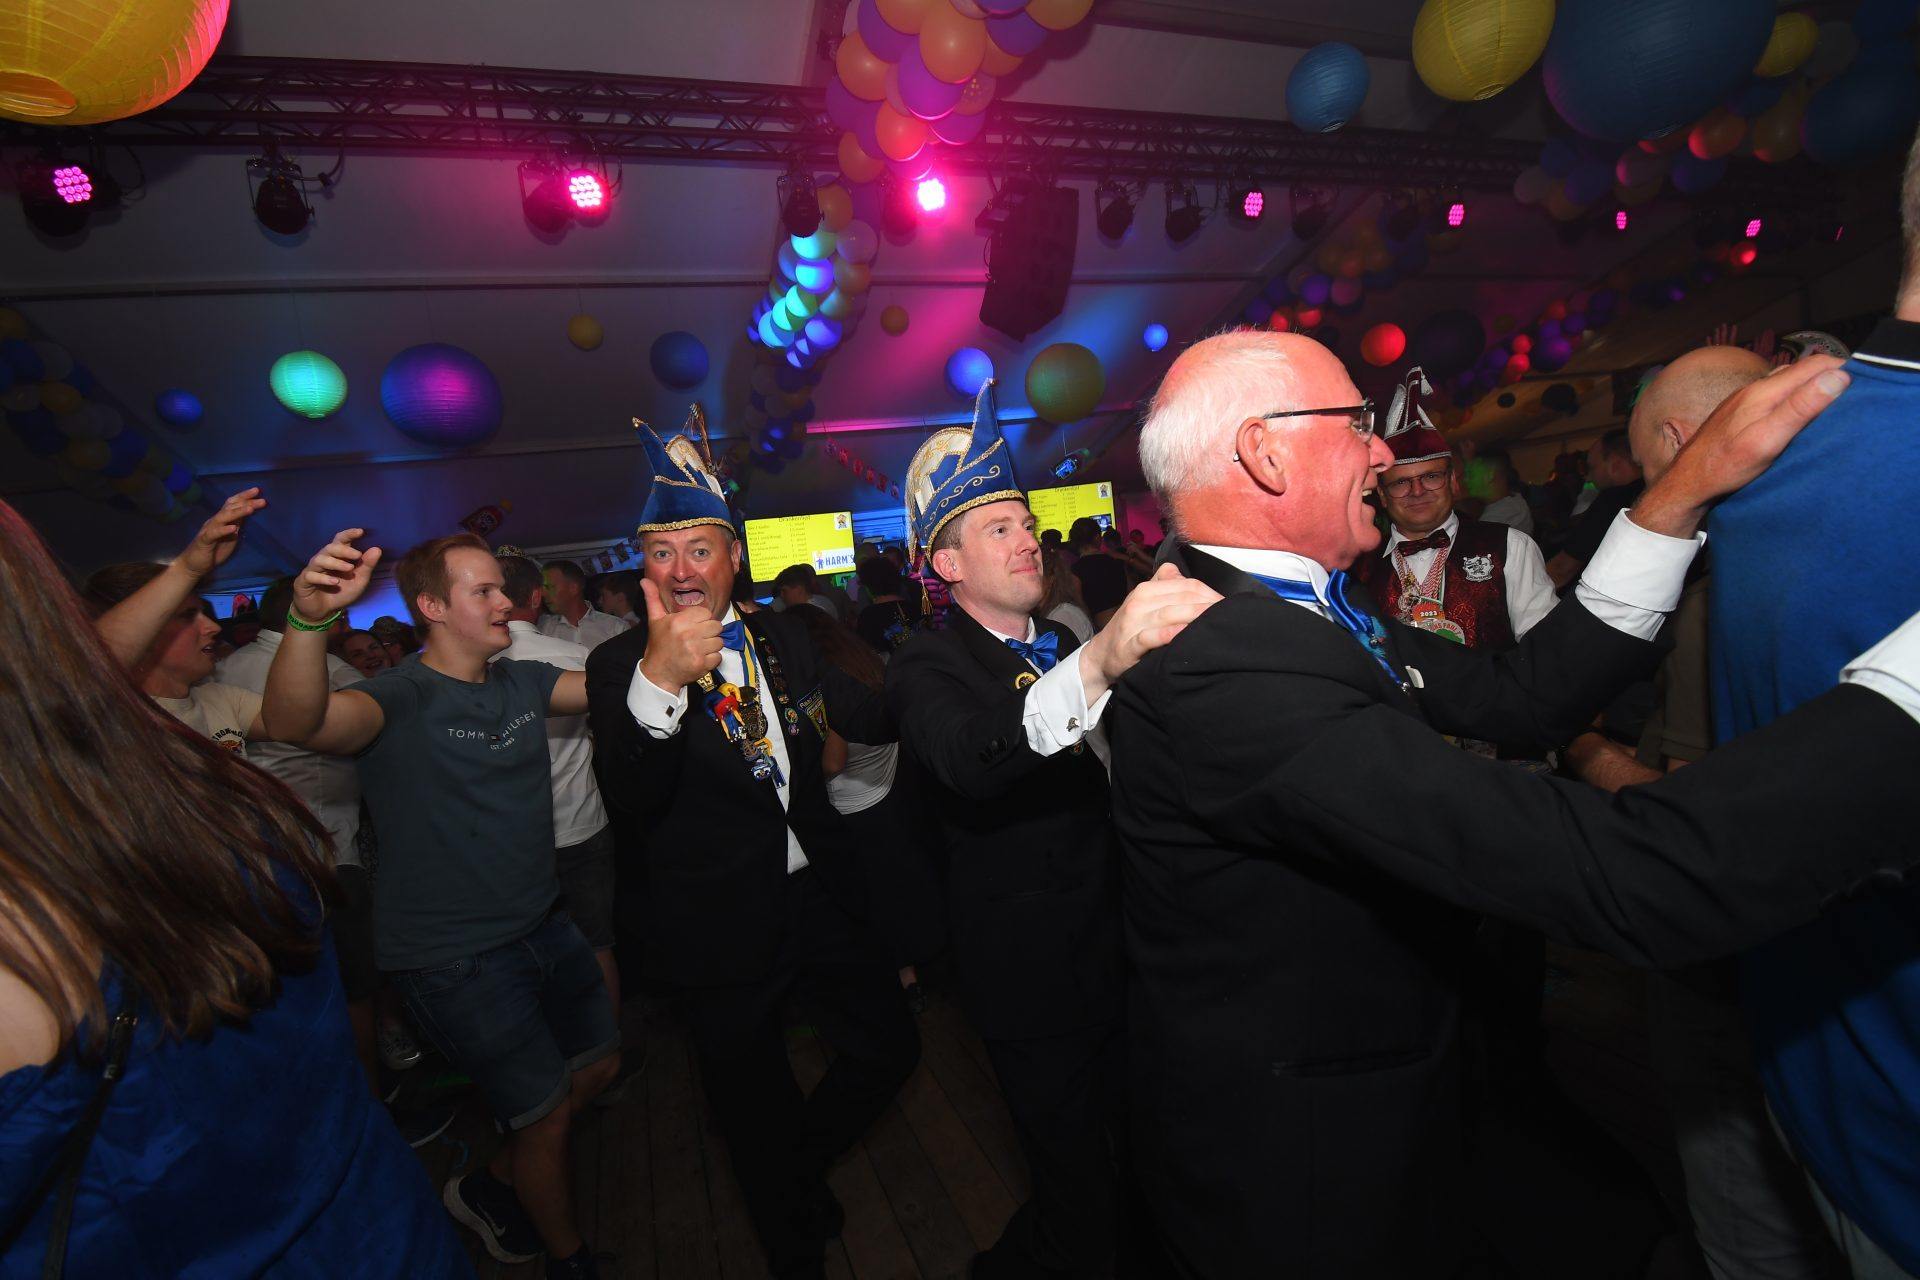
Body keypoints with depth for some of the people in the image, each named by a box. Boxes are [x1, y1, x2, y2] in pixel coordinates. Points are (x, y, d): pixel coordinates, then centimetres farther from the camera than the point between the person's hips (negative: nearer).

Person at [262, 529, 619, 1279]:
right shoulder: (403, 698, -19)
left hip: (542, 927, 7)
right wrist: (310, 618, -54)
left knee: (600, 1062, 20)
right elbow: (297, 723, -38)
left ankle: (491, 1188, 44)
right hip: (456, 958, -7)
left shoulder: (520, 683, 3)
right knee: (547, 1112, 7)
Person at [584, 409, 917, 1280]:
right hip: (723, 925, -3)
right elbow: (632, 800, -27)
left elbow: (871, 719, 3)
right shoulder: (619, 666, -13)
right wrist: (658, 681, -43)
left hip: (818, 892, 4)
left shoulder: (781, 639, 0)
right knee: (756, 1111, 17)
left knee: (889, 1048, 17)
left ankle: (804, 1166, 48)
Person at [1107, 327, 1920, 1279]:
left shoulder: (1293, 602, -4)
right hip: (1298, 1165, -8)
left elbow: (1519, 693, -3)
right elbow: (1631, 878, -38)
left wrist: (1683, 492, -5)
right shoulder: (1223, 669, -36)